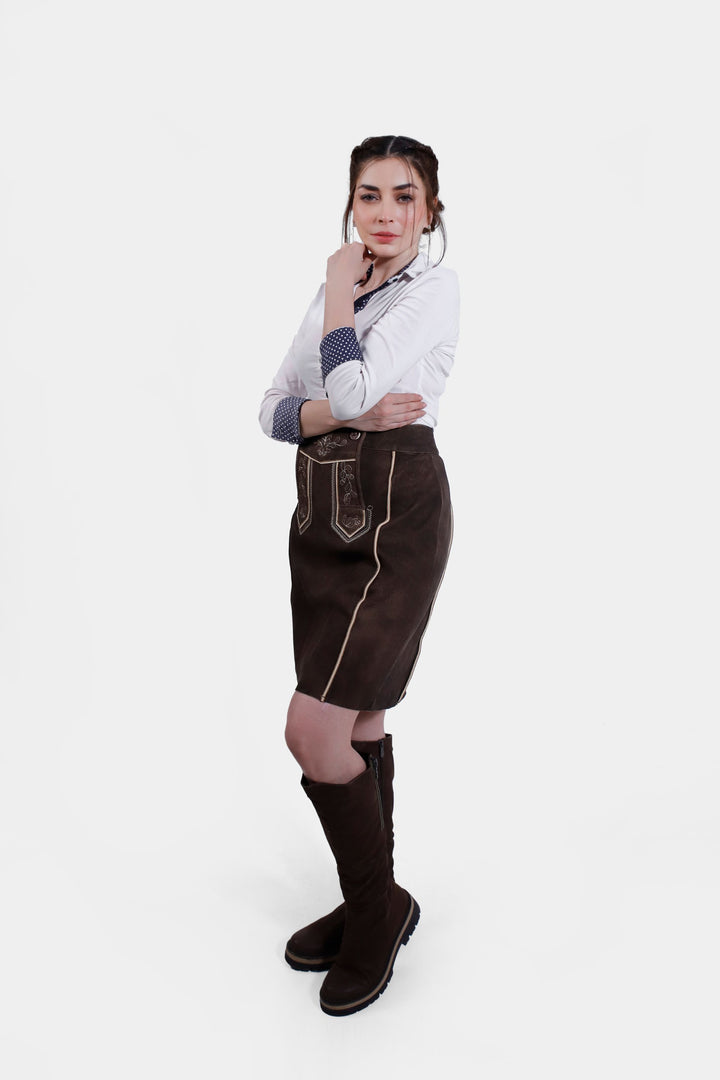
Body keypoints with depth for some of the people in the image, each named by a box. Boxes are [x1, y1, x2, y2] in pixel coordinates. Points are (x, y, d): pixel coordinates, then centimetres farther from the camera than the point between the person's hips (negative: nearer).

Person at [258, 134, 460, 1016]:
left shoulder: (434, 289, -6)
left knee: (312, 730, -11)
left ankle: (379, 909, 13)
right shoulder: (337, 292, 15)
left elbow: (354, 386, -20)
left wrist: (341, 288, -5)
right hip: (322, 512, 7)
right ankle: (372, 904, 31)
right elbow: (275, 408, 8)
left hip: (396, 519, -7)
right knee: (357, 721, 14)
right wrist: (350, 414, -12)